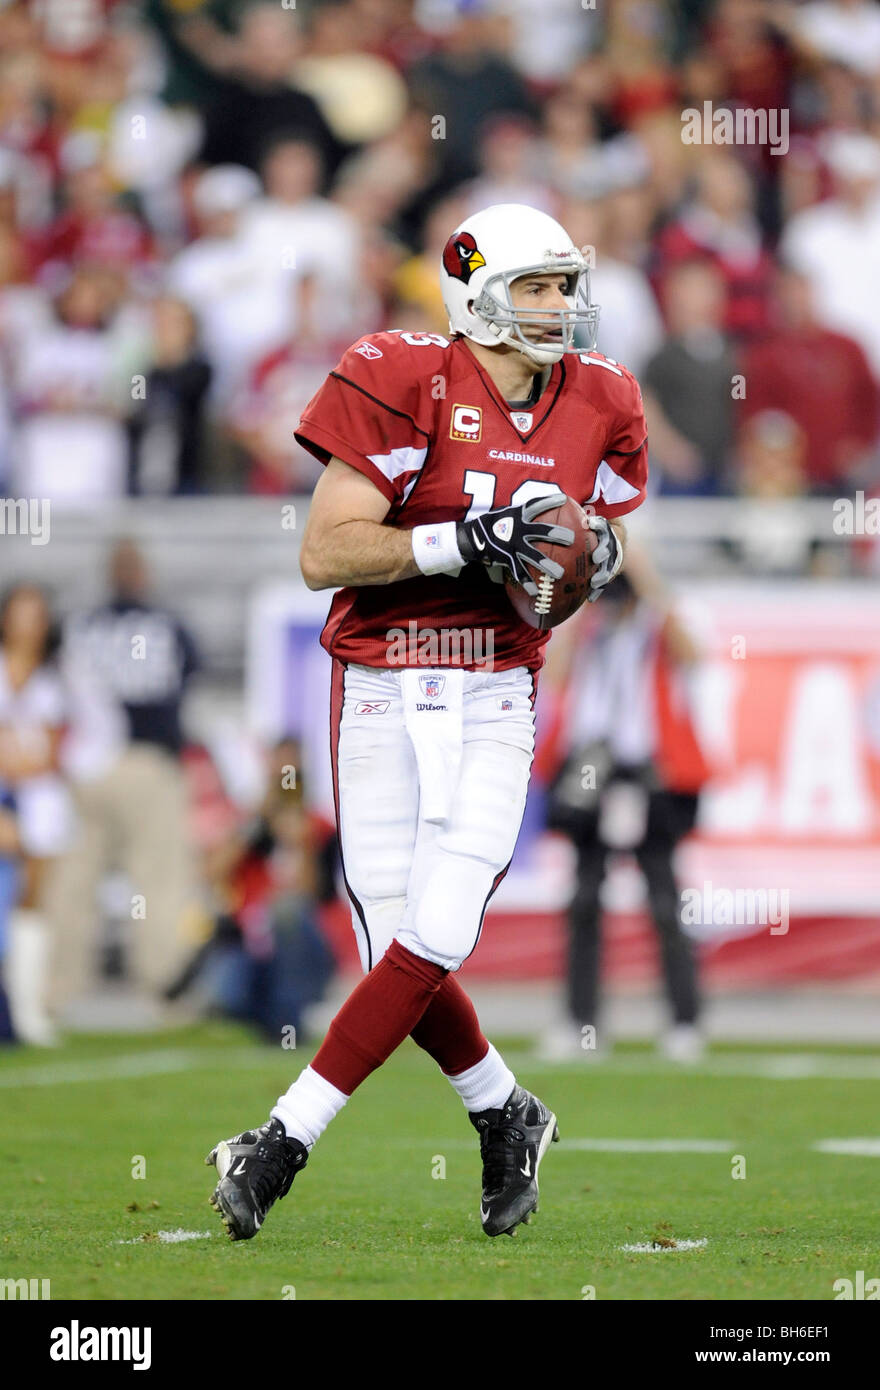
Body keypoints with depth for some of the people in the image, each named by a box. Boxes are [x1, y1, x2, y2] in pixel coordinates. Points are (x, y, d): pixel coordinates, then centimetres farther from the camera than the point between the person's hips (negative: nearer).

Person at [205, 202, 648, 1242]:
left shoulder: (595, 406, 6)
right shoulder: (406, 385, -10)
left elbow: (598, 534, 22)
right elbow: (322, 555, -14)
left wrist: (597, 553, -2)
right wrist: (462, 542, -23)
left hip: (496, 699, 3)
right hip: (382, 694, -3)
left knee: (431, 943, -11)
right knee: (402, 953, 0)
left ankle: (284, 1141, -3)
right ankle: (505, 1119, 26)